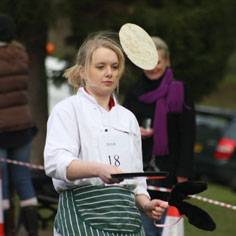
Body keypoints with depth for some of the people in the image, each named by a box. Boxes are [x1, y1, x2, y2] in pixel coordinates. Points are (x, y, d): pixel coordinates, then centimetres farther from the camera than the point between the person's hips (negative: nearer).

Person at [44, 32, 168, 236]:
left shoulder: (128, 117, 22)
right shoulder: (67, 110, 3)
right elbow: (55, 162, -14)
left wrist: (145, 204, 6)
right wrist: (98, 169, -31)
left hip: (127, 215, 6)